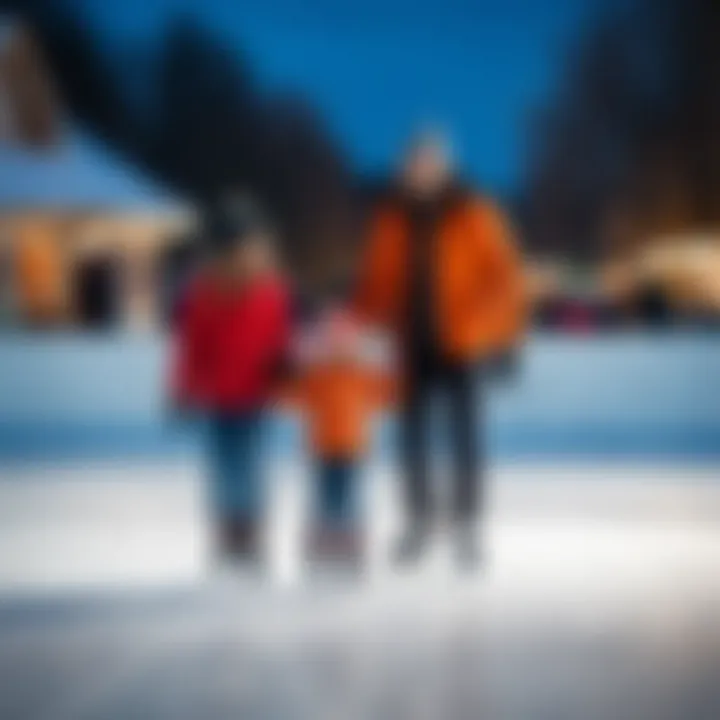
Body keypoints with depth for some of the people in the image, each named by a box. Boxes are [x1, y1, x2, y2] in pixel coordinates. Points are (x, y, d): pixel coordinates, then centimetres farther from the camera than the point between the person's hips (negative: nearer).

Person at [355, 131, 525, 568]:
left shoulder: (475, 217, -6)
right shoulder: (392, 220, 4)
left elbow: (505, 278, -5)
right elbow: (378, 279, 10)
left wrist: (481, 329, -12)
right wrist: (374, 326, -1)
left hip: (458, 348, -3)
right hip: (411, 348, 3)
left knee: (464, 437, 2)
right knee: (413, 437, 5)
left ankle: (467, 525, 12)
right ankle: (419, 520, 17)